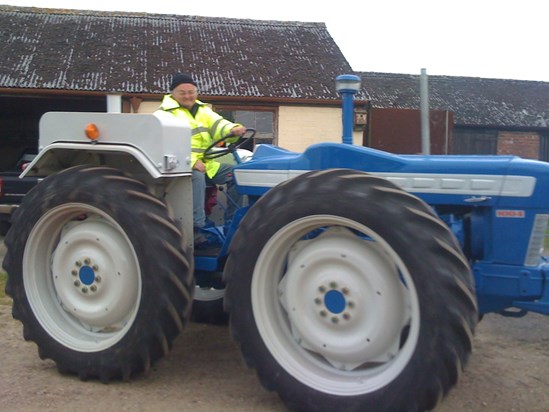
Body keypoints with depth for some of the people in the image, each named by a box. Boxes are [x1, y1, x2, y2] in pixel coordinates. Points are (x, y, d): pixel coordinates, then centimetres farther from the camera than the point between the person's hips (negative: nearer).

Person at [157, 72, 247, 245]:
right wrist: (192, 162, -27)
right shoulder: (165, 113, -1)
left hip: (206, 163, 7)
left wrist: (233, 130, -23)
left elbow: (218, 125, 2)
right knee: (197, 178, -37)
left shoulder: (202, 111, 19)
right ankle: (196, 228, -35)